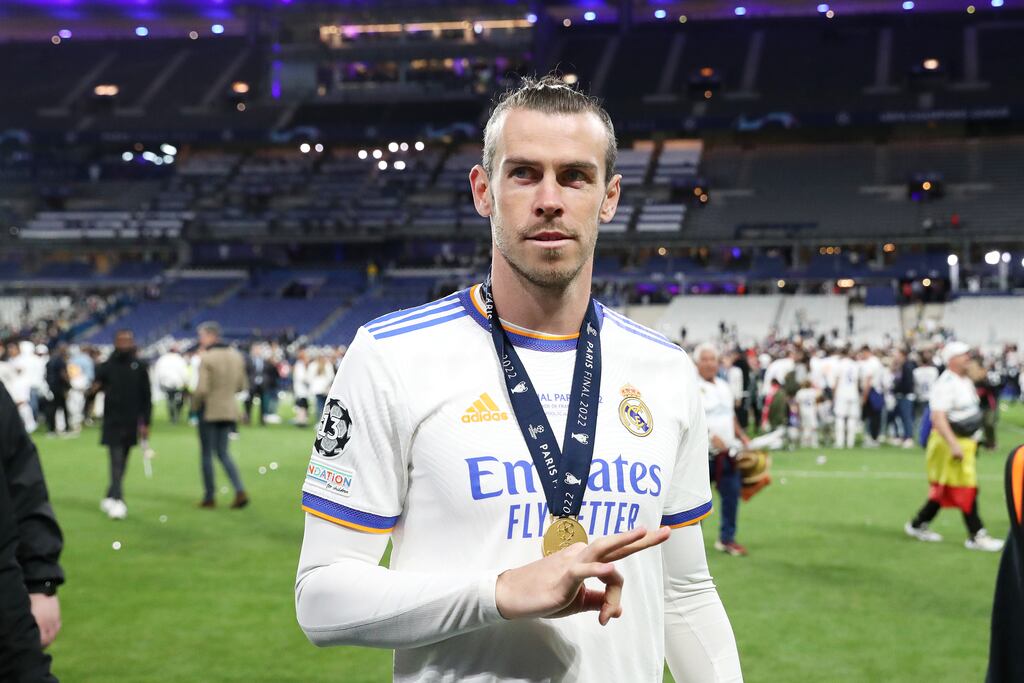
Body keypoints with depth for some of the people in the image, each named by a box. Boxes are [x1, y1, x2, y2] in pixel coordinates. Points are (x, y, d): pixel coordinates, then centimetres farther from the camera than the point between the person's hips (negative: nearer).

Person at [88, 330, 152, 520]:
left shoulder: (140, 366, 4)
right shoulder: (106, 367, 0)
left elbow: (146, 396, 6)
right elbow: (95, 388, 5)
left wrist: (146, 422, 1)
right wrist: (94, 390, -20)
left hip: (131, 424, 2)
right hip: (112, 423, -2)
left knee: (122, 464, 10)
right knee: (116, 462, -10)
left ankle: (109, 498, 23)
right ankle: (117, 501, -15)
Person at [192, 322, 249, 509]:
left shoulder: (207, 358, -16)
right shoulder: (236, 356, 5)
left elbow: (201, 389, -21)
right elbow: (242, 385, 9)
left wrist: (195, 404, -3)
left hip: (209, 410, -6)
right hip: (229, 409, 6)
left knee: (207, 454, 7)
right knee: (223, 453, 14)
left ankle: (209, 497, 12)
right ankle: (240, 491, -1)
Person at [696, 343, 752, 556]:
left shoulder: (725, 387, 17)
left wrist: (743, 437, 15)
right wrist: (711, 436, -25)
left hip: (727, 452, 7)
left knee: (732, 494, 4)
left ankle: (727, 539, 15)